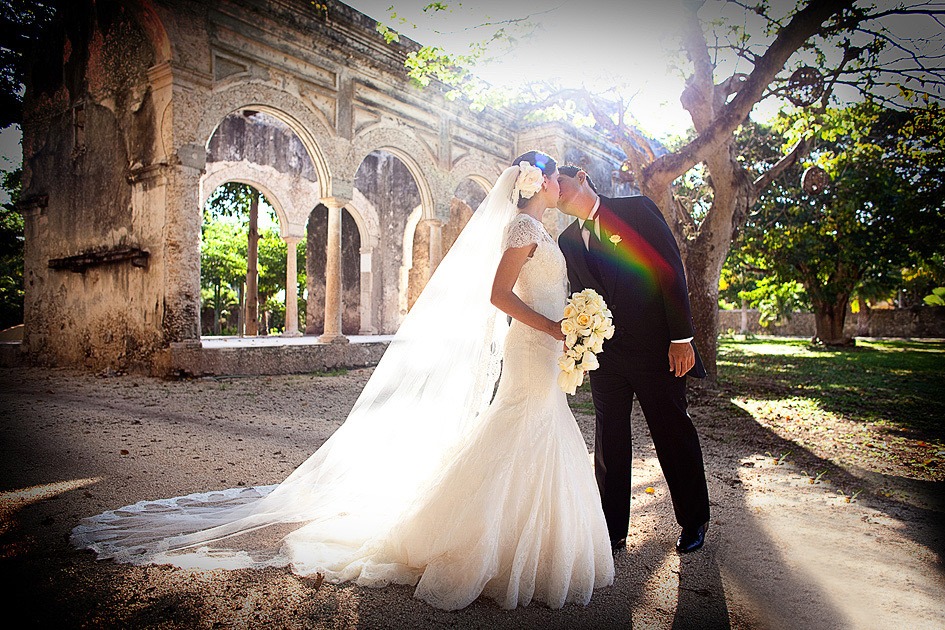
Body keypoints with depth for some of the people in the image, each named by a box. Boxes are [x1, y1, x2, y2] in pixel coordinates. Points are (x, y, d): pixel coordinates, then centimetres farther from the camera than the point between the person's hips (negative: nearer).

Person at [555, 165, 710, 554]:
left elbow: (672, 271, -8)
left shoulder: (637, 210, -2)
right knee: (609, 443, 8)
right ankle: (612, 531, 21)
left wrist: (681, 338, -13)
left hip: (656, 348, -4)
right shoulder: (567, 241, 11)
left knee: (674, 436, 8)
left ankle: (694, 522, 28)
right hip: (605, 356, 4)